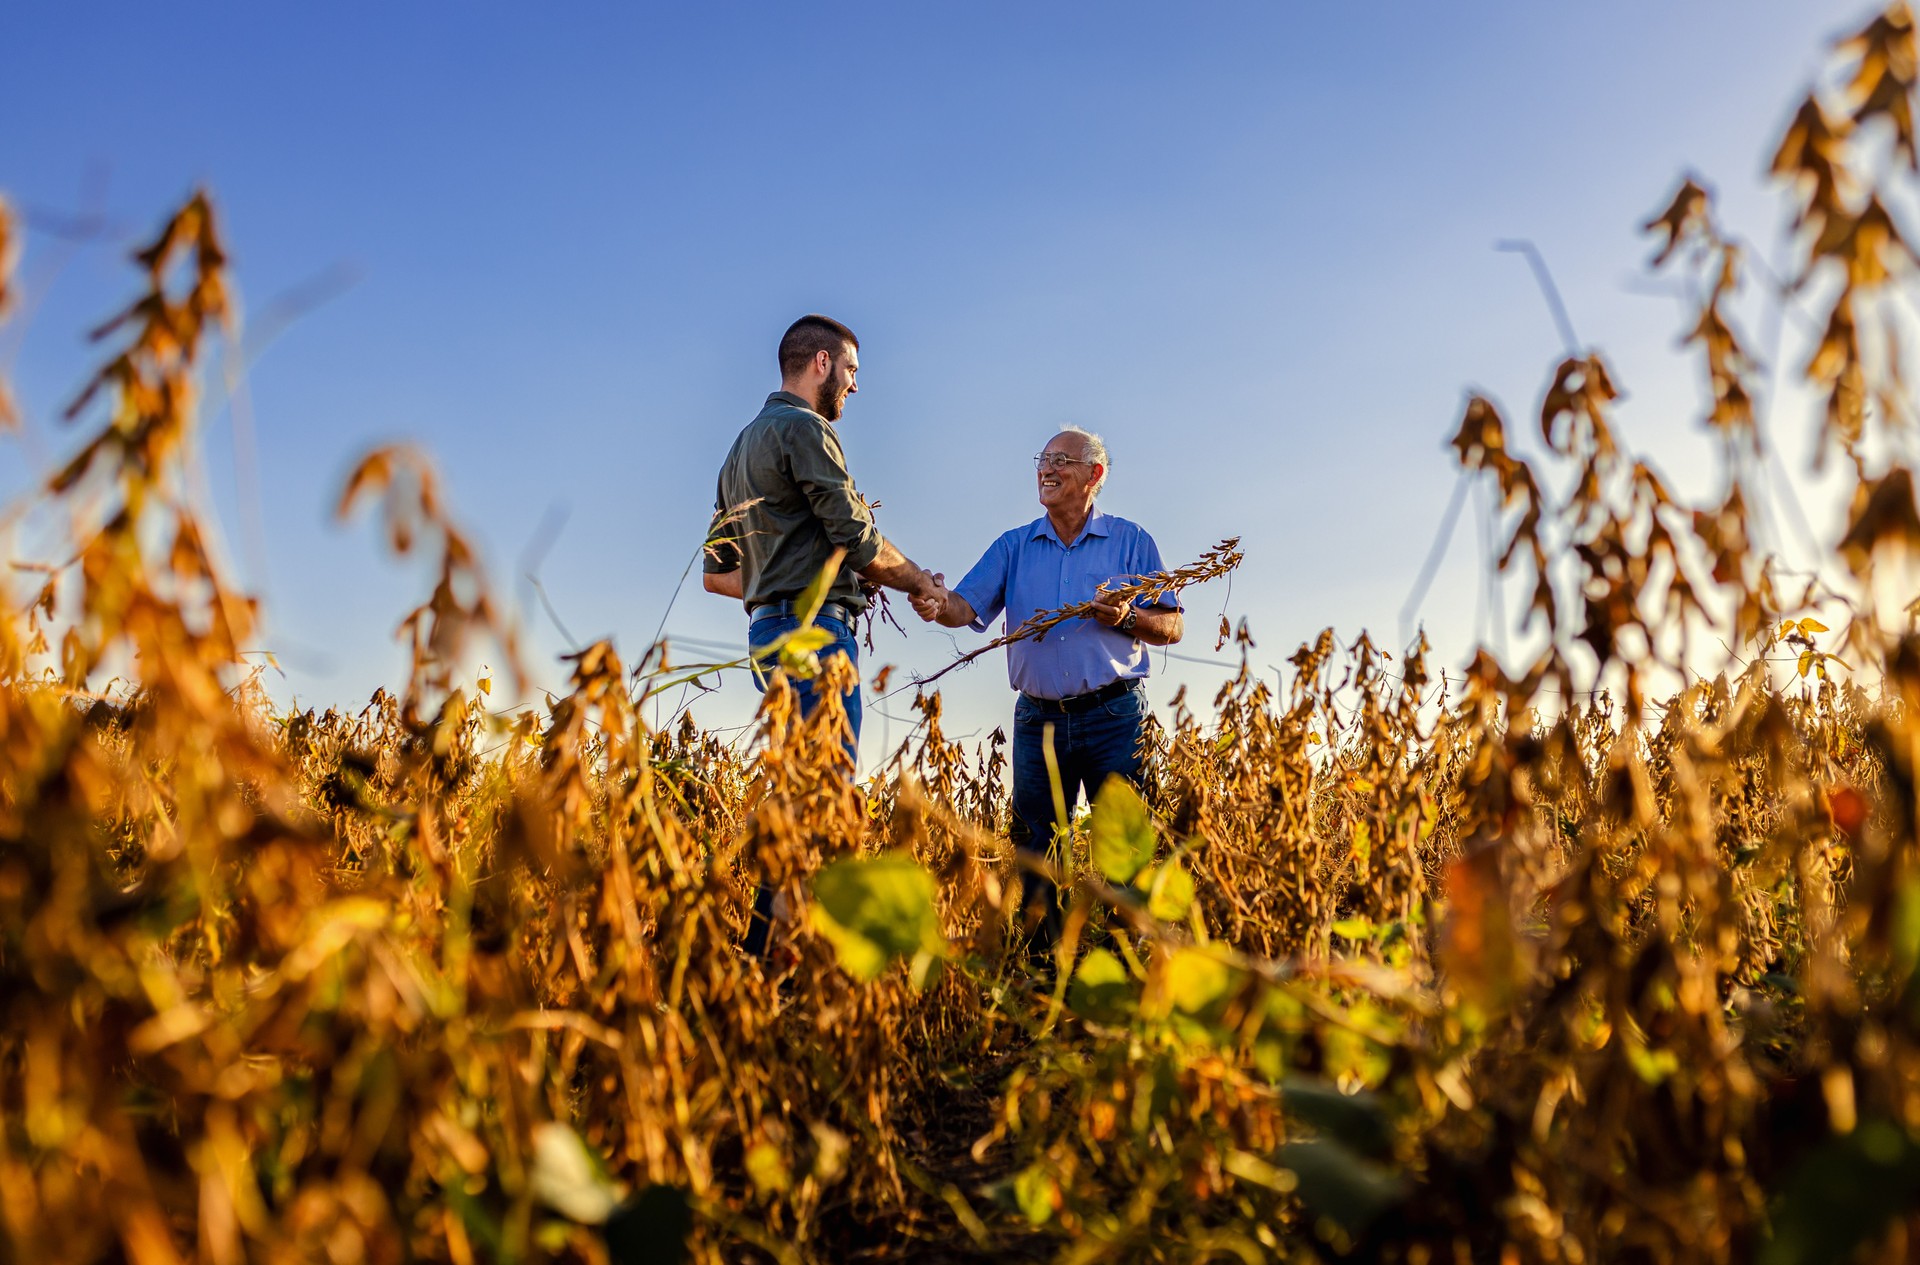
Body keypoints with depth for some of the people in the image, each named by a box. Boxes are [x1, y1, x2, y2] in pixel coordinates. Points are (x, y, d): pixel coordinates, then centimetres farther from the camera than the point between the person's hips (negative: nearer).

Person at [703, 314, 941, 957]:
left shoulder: (742, 446, 24)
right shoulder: (805, 428, -5)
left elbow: (715, 573, 23)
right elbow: (859, 540, -12)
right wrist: (919, 580, 5)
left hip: (769, 626, 10)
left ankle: (767, 944, 12)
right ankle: (767, 949, -15)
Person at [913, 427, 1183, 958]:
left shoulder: (1131, 541, 6)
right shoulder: (1013, 546, 12)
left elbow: (1172, 627, 5)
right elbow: (968, 607, -2)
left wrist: (1126, 619, -15)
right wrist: (938, 604, -24)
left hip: (1114, 717, -2)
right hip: (1038, 719, 3)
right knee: (1035, 845, 3)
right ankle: (1041, 958, 13)